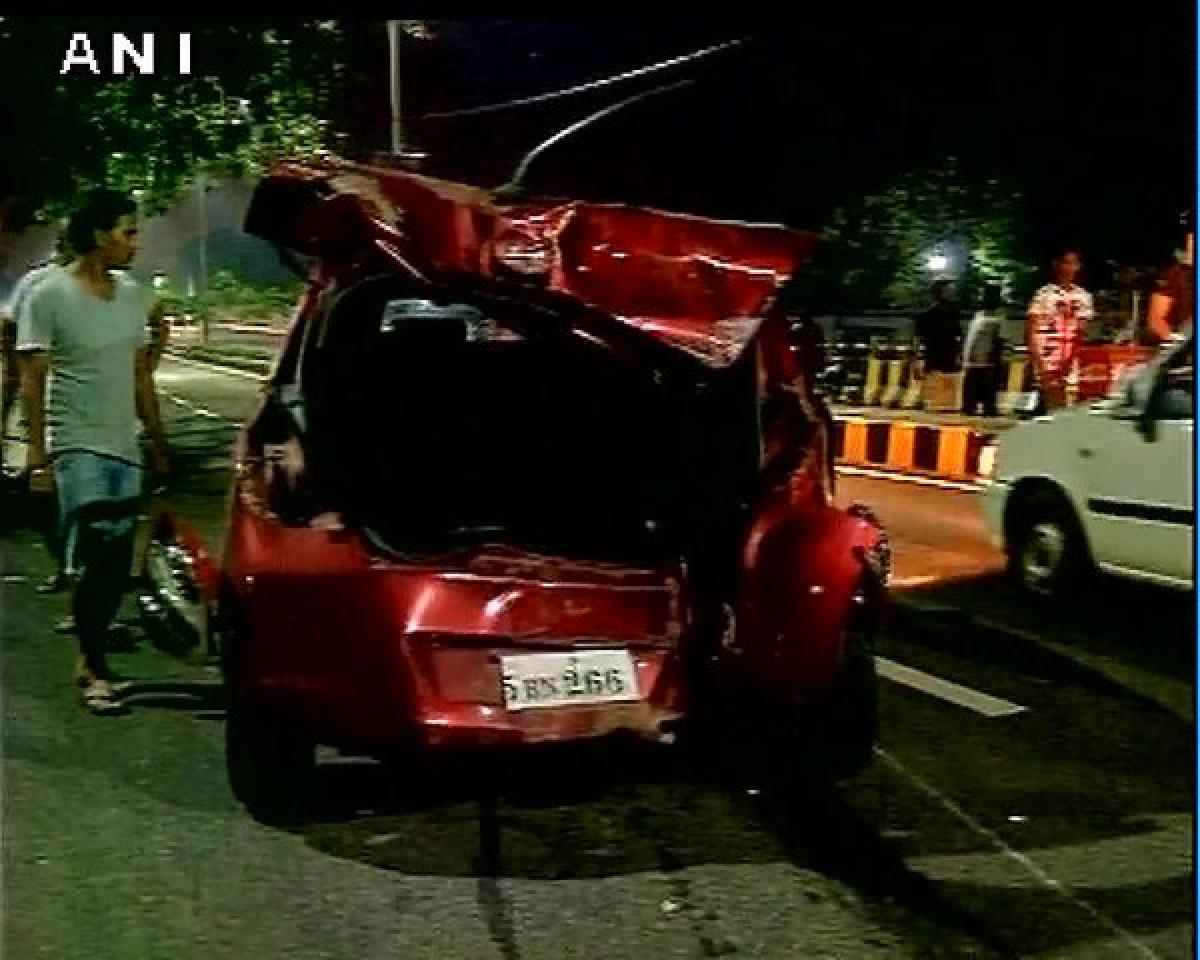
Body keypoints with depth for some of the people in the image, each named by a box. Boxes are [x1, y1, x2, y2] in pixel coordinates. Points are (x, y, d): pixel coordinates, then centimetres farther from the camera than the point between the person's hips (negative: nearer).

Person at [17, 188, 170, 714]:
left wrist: (158, 441, 17)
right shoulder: (49, 296, -6)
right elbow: (32, 377, -6)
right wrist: (36, 444, -11)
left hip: (125, 448, 6)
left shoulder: (134, 296, 11)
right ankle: (94, 669, 1)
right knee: (96, 559, -11)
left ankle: (91, 658, 21)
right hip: (78, 446, -6)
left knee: (118, 562, 6)